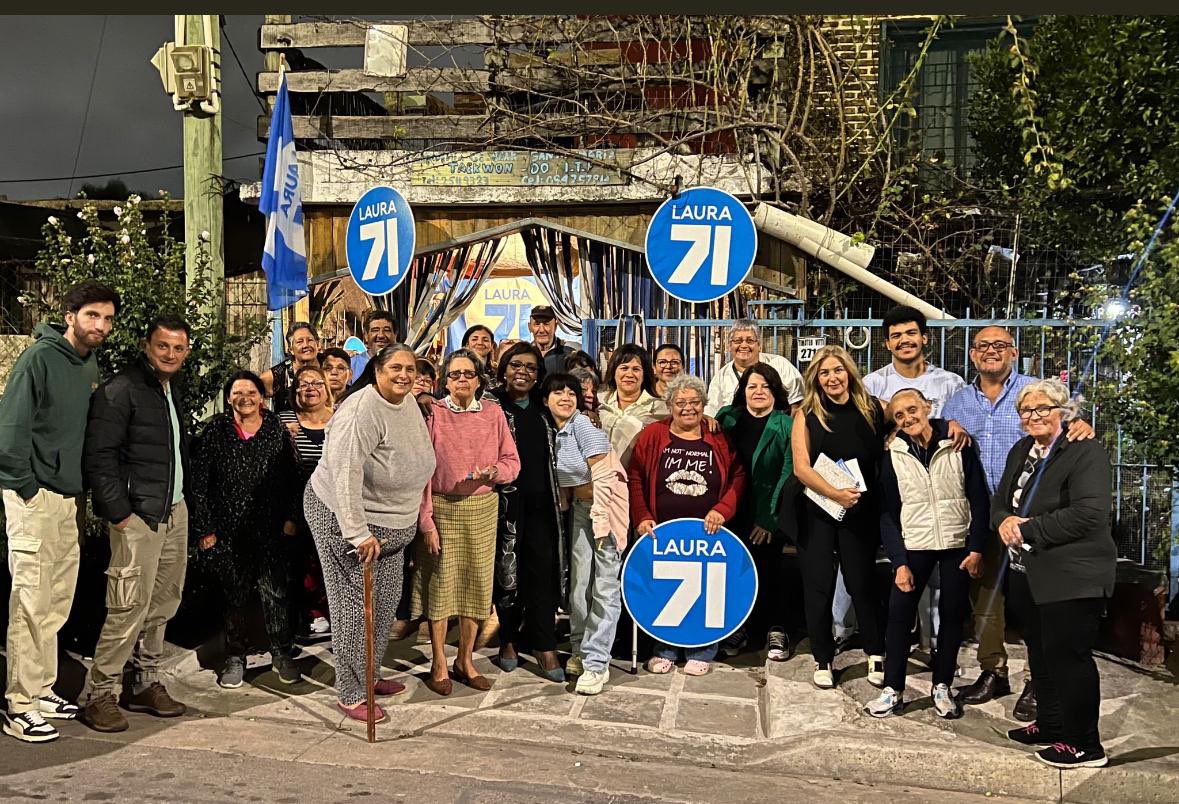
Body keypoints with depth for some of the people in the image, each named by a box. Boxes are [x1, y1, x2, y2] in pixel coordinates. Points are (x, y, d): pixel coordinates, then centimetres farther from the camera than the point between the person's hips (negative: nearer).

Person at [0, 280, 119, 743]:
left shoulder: (91, 364, 12)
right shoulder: (40, 357, -11)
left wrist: (82, 489, 14)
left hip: (69, 497, 8)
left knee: (57, 601, 14)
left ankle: (41, 689, 25)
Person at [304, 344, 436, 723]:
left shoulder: (408, 402, 4)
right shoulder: (362, 411, -24)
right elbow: (346, 475, -30)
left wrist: (417, 515, 18)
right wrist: (358, 533, -33)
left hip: (391, 521, 9)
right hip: (343, 516, -9)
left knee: (387, 600, 15)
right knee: (354, 602, -2)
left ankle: (370, 674, 32)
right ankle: (351, 694, 10)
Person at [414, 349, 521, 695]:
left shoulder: (493, 413, 4)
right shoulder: (432, 413, -5)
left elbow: (512, 461, 6)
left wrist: (493, 472, -16)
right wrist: (426, 521, -12)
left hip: (482, 508, 3)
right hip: (441, 508, -3)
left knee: (476, 582, 9)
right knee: (440, 582, 2)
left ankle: (465, 660, 25)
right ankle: (439, 664, 18)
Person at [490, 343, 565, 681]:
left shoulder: (542, 410, 14)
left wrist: (558, 495, 16)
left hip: (540, 503, 4)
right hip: (506, 501, -3)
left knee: (543, 571, 0)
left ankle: (544, 645, 5)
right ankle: (507, 639, 19)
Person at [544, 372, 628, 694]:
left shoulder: (584, 427, -16)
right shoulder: (553, 431, 6)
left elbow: (602, 478, -18)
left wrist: (600, 523, -19)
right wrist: (564, 507, 12)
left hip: (605, 506, -7)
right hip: (579, 507, 7)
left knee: (605, 588, -6)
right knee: (578, 582, 8)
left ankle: (596, 663, -2)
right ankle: (580, 650, 24)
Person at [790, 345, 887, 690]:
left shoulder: (872, 409, 1)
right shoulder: (807, 414, -2)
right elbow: (801, 467, -9)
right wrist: (835, 493, -21)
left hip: (860, 510, 0)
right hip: (816, 510, 0)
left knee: (861, 583, 4)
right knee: (818, 586, 6)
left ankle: (876, 654, 25)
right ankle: (823, 659, 21)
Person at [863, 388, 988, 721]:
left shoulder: (958, 446, -3)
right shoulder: (893, 456, 0)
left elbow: (980, 500, 0)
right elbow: (887, 514, 1)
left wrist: (977, 548, -7)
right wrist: (899, 562, -6)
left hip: (958, 545, 0)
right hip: (914, 546, 1)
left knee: (953, 615, 7)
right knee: (898, 614, -4)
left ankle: (942, 687, 22)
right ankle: (893, 690, 7)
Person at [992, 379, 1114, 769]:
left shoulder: (1085, 451, -14)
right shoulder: (1021, 451, 13)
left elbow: (1088, 514, -25)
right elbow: (1000, 500, 16)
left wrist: (1028, 530, -19)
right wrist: (1004, 521, -8)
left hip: (1073, 576, -9)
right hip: (1034, 573, 9)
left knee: (1068, 656, -3)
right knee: (1040, 652, 19)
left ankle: (1084, 746, 10)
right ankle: (1050, 726, 35)